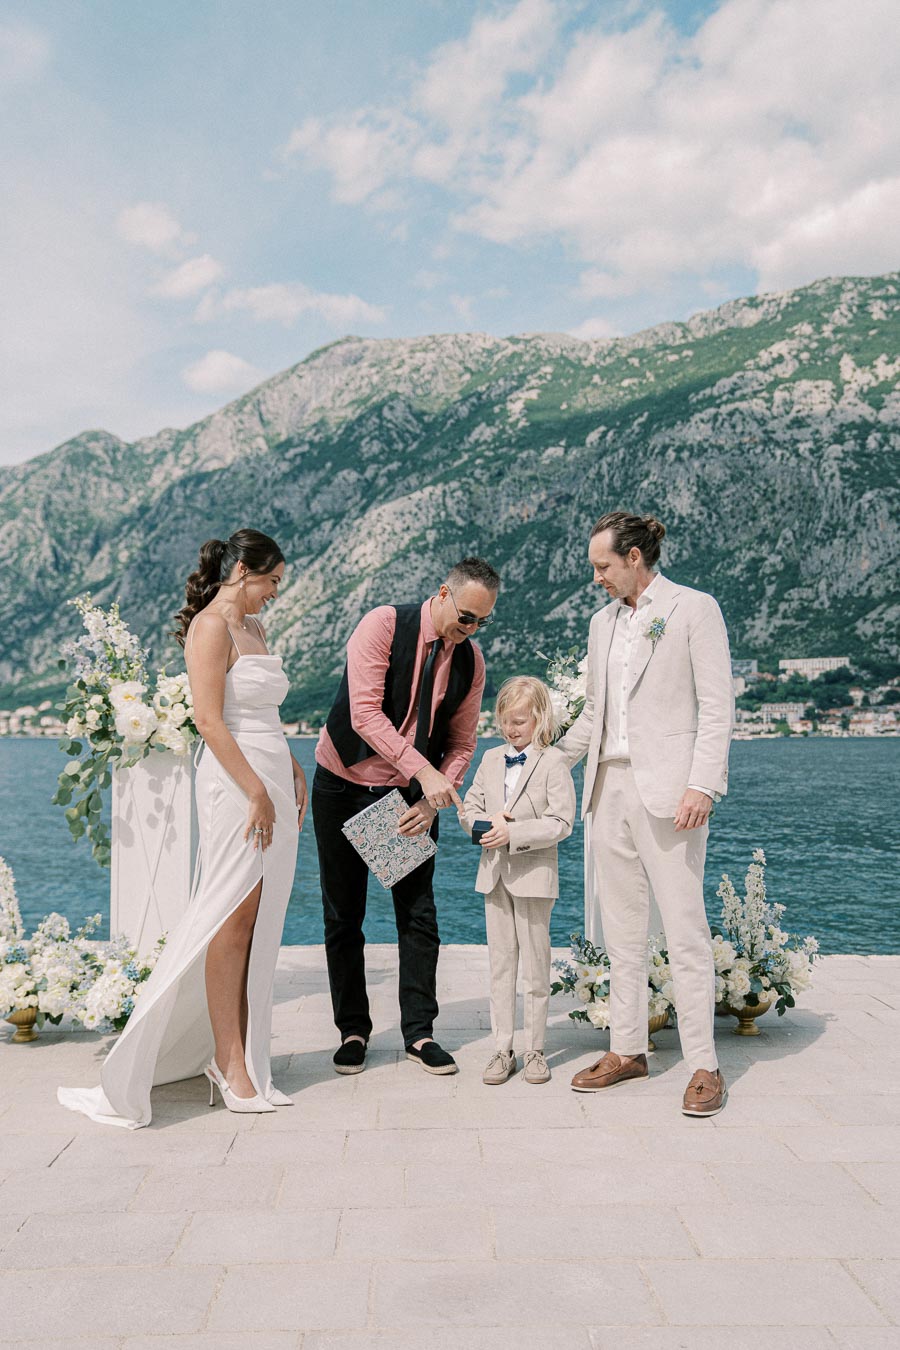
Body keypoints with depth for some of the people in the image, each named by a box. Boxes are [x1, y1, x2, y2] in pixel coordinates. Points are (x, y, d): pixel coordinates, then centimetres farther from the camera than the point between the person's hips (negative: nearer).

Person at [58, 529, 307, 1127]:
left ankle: (235, 1053, 16)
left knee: (258, 923, 8)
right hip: (236, 783, -9)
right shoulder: (211, 627, -9)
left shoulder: (253, 629, 18)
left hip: (271, 781, 9)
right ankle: (230, 1062, 4)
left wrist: (293, 773, 15)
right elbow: (209, 719, -16)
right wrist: (256, 791, -19)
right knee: (231, 920, -4)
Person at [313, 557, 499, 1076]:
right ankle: (353, 1030, 20)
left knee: (419, 913, 2)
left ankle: (419, 1031, 15)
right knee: (344, 916, 6)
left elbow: (462, 742, 3)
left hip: (410, 796, 3)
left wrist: (435, 799, -13)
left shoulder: (471, 660, -3)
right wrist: (424, 771, -33)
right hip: (344, 786, -3)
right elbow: (365, 714, -26)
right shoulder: (383, 625, -18)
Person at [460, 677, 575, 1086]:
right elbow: (468, 808, 12)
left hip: (534, 873, -5)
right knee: (500, 963, 8)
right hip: (494, 872, 5)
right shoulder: (491, 759, 10)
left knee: (535, 966, 5)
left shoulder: (553, 762, -8)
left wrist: (512, 833, -21)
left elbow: (560, 823, -14)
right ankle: (502, 1050, 15)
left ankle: (535, 1050, 16)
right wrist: (486, 822, -10)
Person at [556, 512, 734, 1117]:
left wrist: (703, 786, -16)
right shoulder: (604, 622, 17)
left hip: (666, 789, -6)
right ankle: (628, 1050, 19)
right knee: (622, 930, 10)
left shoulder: (694, 609, -2)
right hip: (610, 787, 7)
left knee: (685, 927, -5)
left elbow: (717, 708, -8)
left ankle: (705, 1066, 4)